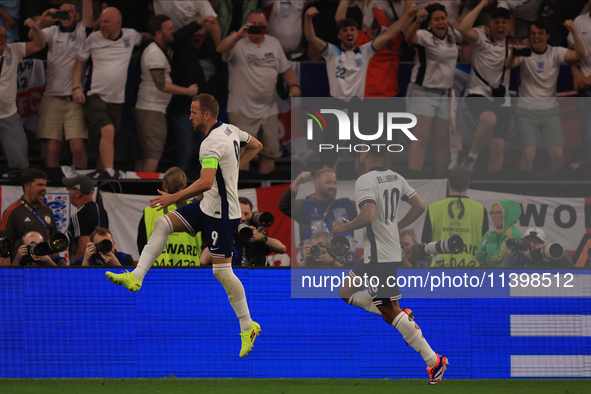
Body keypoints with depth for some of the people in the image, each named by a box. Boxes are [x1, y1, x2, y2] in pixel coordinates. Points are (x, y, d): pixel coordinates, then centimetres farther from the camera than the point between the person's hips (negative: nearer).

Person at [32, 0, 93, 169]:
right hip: (52, 98, 1)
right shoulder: (52, 31, 10)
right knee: (52, 147, -5)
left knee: (78, 147, -11)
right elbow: (32, 36, -8)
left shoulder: (82, 31, 7)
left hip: (75, 99, -1)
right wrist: (42, 20, -26)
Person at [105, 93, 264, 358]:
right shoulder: (230, 130, 6)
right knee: (163, 223, 4)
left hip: (221, 214, -10)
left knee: (222, 271, -6)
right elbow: (255, 146, 23)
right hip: (208, 207, 10)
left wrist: (175, 198, -28)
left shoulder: (212, 144, -23)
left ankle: (248, 326, 4)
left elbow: (206, 183, -34)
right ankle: (136, 277, -1)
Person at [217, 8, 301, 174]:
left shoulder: (274, 43, 11)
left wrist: (294, 85, -2)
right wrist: (239, 35, -43)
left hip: (269, 110, 6)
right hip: (242, 110, -6)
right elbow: (222, 48, -29)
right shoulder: (238, 43, -7)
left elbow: (285, 70, 17)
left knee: (270, 151, 11)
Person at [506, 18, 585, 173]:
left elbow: (580, 55, -12)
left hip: (550, 109, 2)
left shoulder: (556, 53, 3)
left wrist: (573, 32, -27)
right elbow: (508, 65, -21)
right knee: (529, 154, -20)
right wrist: (513, 55, -44)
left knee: (558, 155, -13)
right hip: (526, 110, -2)